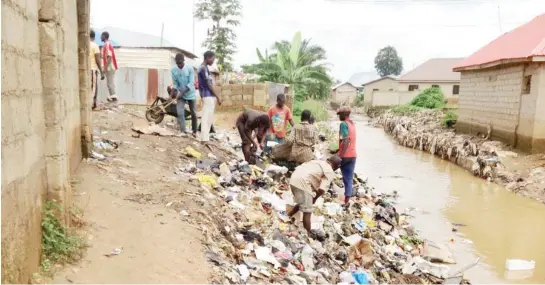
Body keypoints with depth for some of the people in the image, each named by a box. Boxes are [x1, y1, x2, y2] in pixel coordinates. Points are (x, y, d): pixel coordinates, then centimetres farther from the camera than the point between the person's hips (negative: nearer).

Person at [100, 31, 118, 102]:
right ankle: (113, 96, 16)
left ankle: (113, 96, -5)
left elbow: (109, 56, -22)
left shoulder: (107, 45, -14)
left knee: (110, 83, -7)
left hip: (109, 67, -10)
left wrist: (106, 67, -22)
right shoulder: (108, 44, 16)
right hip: (111, 67, 10)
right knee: (111, 82, 12)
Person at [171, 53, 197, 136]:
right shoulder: (173, 70, -8)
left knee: (193, 113, 8)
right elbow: (175, 84, -2)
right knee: (180, 113, -14)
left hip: (190, 94, -1)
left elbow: (191, 83, -20)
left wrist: (182, 93, -29)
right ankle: (183, 132, -10)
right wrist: (173, 92, -20)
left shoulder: (190, 68, -16)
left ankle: (194, 131, 25)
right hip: (180, 95, 2)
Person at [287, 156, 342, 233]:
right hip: (302, 182, -8)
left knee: (301, 204, 28)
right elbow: (322, 190, -9)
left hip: (294, 178, 8)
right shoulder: (330, 172, 2)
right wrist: (315, 198, 9)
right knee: (307, 211, 4)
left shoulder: (318, 162, 26)